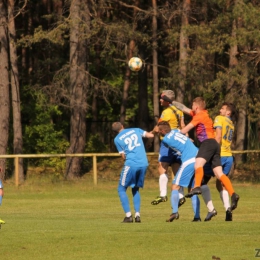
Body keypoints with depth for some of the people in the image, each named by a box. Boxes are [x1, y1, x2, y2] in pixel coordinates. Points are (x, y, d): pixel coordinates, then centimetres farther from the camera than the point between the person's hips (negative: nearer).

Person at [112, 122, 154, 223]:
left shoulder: (117, 139, 5)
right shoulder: (135, 130, 13)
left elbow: (124, 156, 6)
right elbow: (151, 135, 14)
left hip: (131, 164, -4)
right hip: (144, 163, 4)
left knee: (121, 189, 10)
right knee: (136, 189, 21)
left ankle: (128, 215, -3)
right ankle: (137, 215, 7)